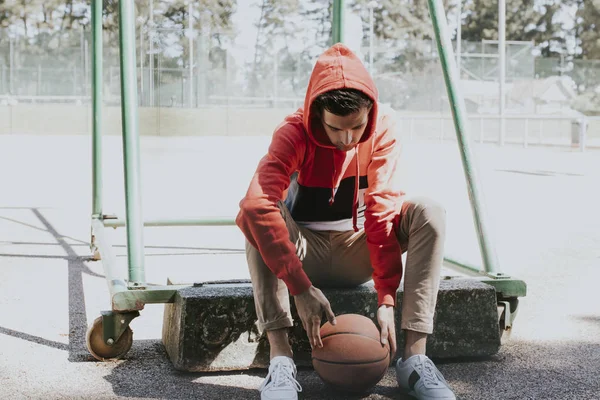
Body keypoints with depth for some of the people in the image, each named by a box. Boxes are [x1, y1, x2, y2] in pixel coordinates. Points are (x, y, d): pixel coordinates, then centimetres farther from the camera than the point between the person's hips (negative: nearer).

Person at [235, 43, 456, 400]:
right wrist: (302, 289, -43)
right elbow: (256, 205, -38)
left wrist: (387, 299, -29)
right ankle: (280, 357, -37)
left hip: (358, 252, 2)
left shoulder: (384, 127, -15)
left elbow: (382, 209, -23)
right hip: (306, 251, -1)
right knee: (256, 214, -32)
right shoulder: (294, 133, -22)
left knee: (429, 213, -25)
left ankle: (415, 356, -29)